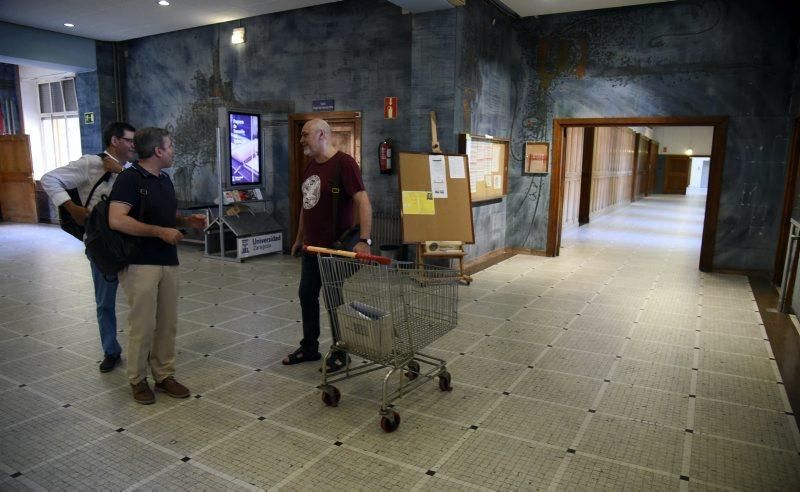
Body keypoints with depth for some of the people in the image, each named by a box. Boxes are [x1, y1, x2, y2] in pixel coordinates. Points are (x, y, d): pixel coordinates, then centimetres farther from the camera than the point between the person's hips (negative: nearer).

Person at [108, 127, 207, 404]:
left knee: (167, 323, 11)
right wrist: (161, 232, -21)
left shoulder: (164, 179, 14)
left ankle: (164, 375, 23)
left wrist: (188, 221, 5)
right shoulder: (130, 179, -12)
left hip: (168, 262, 8)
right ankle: (137, 379, 18)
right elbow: (116, 220, -23)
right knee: (143, 324, 0)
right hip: (140, 264, -7)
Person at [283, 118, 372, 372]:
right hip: (312, 246, 8)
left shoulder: (343, 163, -15)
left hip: (336, 247, -8)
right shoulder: (311, 164, 10)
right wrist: (299, 239, 22)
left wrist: (364, 240, -32)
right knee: (307, 295, 14)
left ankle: (340, 353, 21)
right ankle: (309, 348, 30)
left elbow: (363, 202, -23)